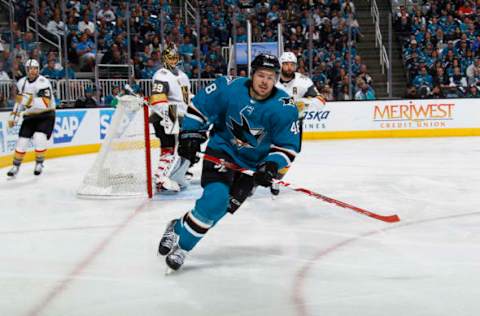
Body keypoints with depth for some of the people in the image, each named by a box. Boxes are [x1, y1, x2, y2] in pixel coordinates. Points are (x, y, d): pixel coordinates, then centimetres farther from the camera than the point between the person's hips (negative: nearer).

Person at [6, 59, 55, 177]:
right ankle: (16, 166, 16)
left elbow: (46, 104, -31)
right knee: (22, 141, -1)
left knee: (39, 139, -21)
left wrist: (30, 100, -41)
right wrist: (13, 116, 10)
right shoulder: (22, 82, 1)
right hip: (30, 116, 5)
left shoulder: (43, 82, -20)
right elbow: (19, 101, 14)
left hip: (46, 115, -5)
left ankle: (39, 163, 3)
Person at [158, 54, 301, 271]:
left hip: (253, 163, 1)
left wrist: (271, 167, -25)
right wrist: (190, 134, -7)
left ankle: (181, 227, 14)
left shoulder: (285, 108, -18)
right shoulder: (229, 88, -17)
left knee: (225, 206, -7)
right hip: (222, 149, -1)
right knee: (215, 197, -21)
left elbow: (288, 146, -11)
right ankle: (179, 230, -1)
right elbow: (198, 105, -2)